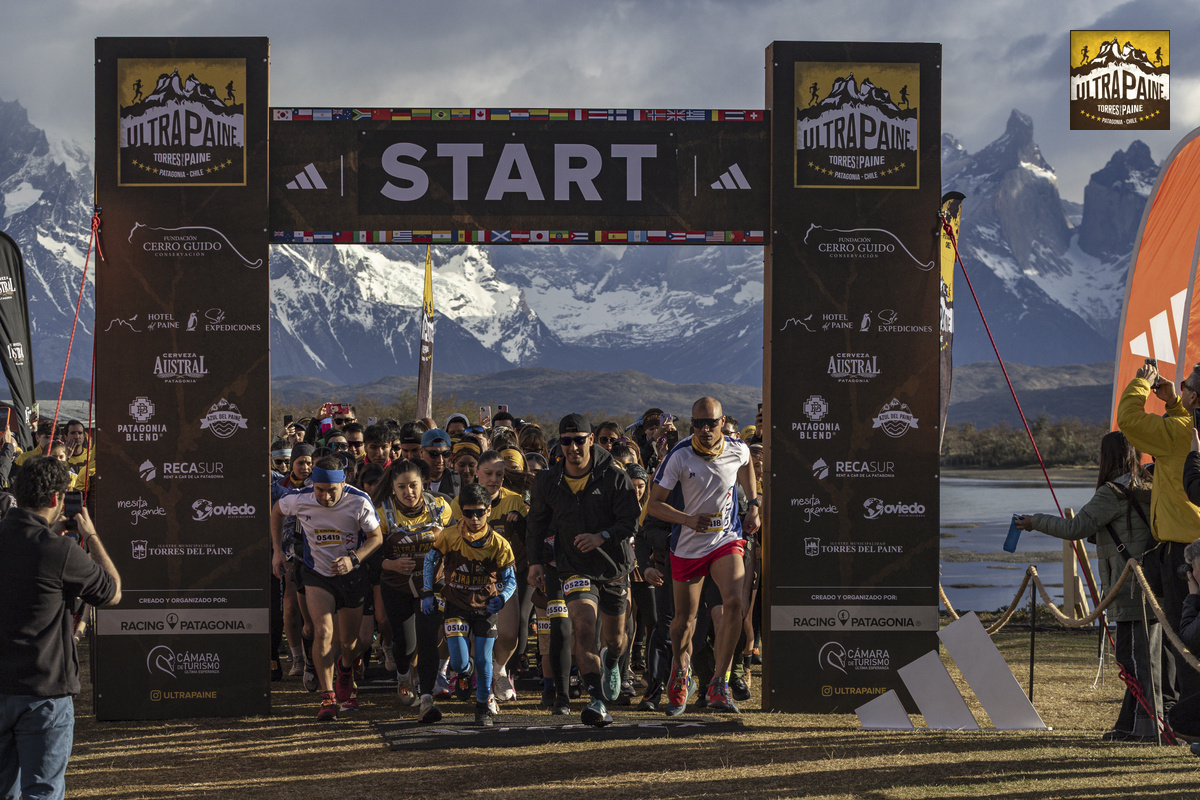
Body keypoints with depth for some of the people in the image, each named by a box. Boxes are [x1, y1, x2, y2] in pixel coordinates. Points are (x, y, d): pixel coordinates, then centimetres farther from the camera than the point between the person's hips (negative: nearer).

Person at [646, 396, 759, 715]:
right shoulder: (679, 456, -17)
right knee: (685, 617, 8)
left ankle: (718, 686, -16)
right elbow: (654, 503, -12)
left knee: (734, 602, -23)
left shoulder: (738, 450, -8)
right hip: (687, 544, -1)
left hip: (726, 539, 1)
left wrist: (754, 504, 10)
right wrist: (689, 519, -28)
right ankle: (680, 672, 40)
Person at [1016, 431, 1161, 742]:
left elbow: (1076, 528, -14)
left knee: (1137, 657, -7)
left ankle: (1147, 726, -6)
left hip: (1133, 590, -9)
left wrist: (1035, 521, -3)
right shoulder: (1146, 489, 14)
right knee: (1139, 656, 11)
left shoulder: (1113, 493, -12)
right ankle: (1130, 724, 16)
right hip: (1148, 587, 9)